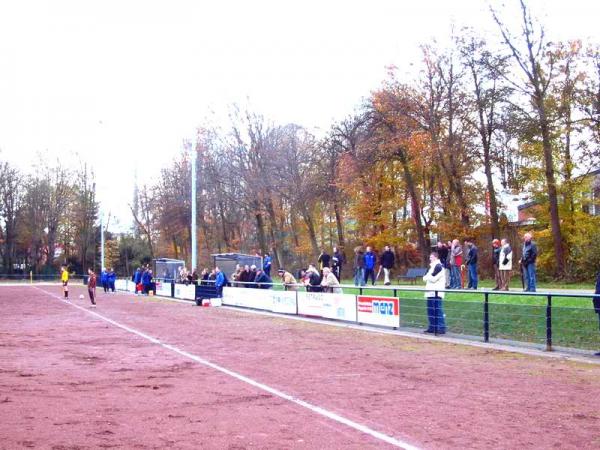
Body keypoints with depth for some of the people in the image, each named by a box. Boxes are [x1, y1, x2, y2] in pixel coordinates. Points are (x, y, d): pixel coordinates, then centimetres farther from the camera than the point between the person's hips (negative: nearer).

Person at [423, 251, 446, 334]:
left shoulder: (438, 266, -11)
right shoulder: (433, 266, 21)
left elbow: (433, 278, -18)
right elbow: (426, 278, 23)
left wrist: (426, 277, -1)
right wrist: (426, 278, 1)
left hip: (436, 292, -10)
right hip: (431, 292, 10)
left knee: (438, 310, -10)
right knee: (430, 310, 12)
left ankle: (441, 328, -9)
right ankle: (432, 327, 19)